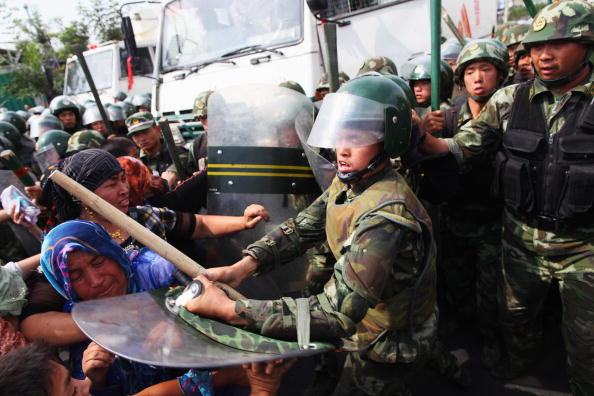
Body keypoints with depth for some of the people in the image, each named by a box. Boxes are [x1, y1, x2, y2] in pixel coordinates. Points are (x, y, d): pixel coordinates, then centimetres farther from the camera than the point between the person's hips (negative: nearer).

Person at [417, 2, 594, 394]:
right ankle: (521, 359, 54)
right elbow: (461, 149, -5)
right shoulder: (509, 101, -4)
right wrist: (420, 136, -21)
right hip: (521, 237, 3)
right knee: (516, 314, 24)